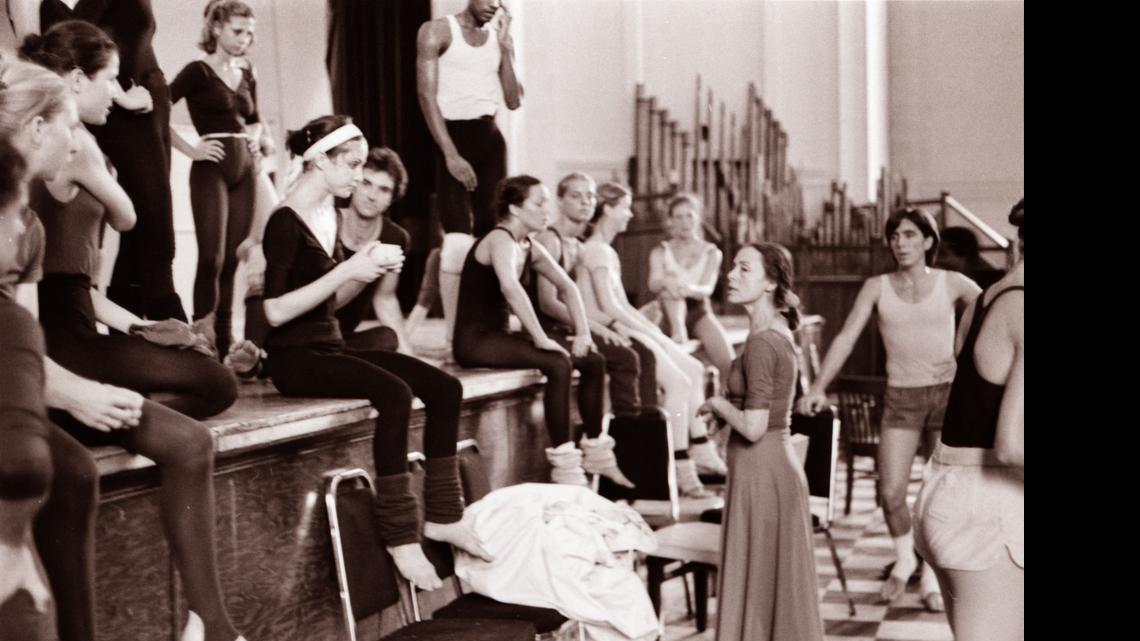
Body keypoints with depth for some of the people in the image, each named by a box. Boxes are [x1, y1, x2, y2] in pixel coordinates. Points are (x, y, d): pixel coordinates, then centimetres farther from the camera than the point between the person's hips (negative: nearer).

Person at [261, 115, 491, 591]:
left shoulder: (329, 214, 12)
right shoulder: (286, 222, -13)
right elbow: (276, 312, -21)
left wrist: (369, 271, 1)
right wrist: (347, 270, -22)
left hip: (331, 345, 8)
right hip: (295, 356, -8)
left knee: (445, 388, -7)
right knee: (394, 393, -31)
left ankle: (442, 516, 0)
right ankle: (400, 534, -23)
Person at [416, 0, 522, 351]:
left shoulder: (500, 38, 14)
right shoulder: (437, 31, -1)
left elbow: (514, 101, 6)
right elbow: (427, 94, -9)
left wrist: (504, 47, -2)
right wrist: (450, 154, -17)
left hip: (490, 138, 6)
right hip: (454, 135, -5)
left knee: (490, 235, 3)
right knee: (458, 238, -13)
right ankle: (453, 333, -12)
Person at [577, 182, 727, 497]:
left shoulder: (608, 252, 20)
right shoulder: (596, 250, -11)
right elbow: (608, 307, -19)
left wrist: (652, 329, 6)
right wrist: (649, 331, -14)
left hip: (625, 327, 10)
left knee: (694, 370, 5)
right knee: (678, 381, -18)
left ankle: (701, 449, 6)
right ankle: (682, 470, -15)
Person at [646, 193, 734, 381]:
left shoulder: (711, 252, 7)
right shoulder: (660, 252, 8)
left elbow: (708, 289, -11)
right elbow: (653, 284, -11)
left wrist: (692, 289, -37)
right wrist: (665, 282, -37)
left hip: (699, 311, 1)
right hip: (671, 314, -1)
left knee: (727, 359, -27)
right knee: (672, 289, -35)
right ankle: (678, 331, -54)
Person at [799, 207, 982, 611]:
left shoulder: (951, 283, 1)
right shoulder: (877, 287, 2)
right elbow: (846, 338, -4)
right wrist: (818, 388, -14)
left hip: (947, 393, 0)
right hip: (901, 397, 0)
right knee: (891, 491, -5)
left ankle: (932, 578, 18)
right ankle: (903, 558, 24)